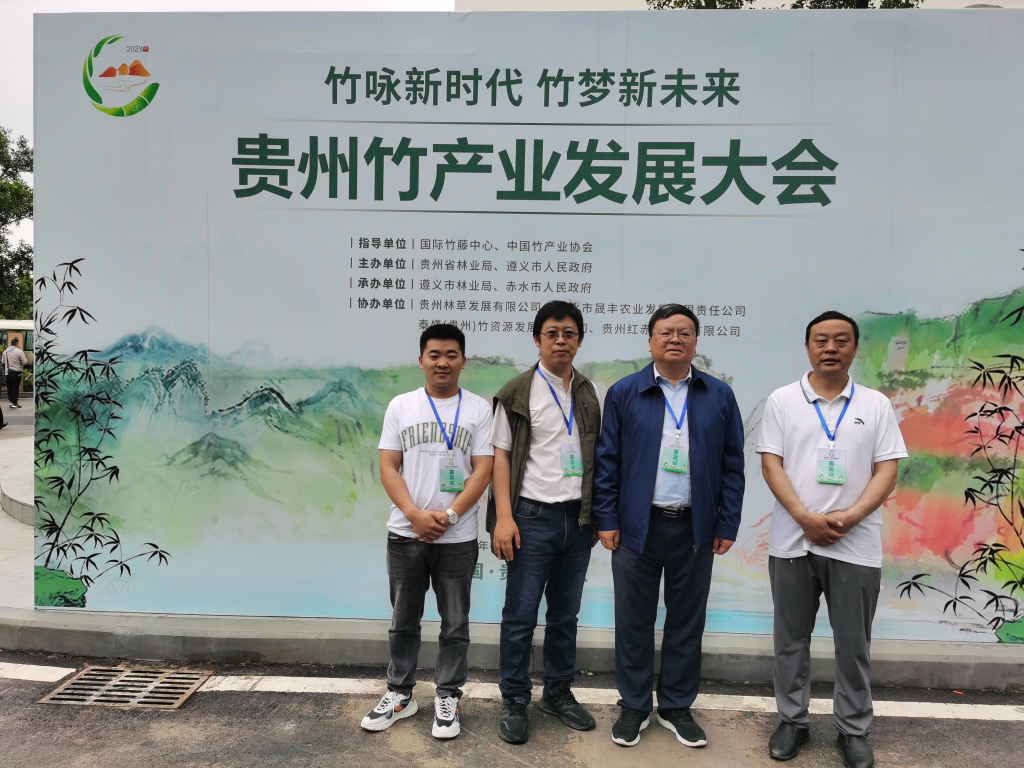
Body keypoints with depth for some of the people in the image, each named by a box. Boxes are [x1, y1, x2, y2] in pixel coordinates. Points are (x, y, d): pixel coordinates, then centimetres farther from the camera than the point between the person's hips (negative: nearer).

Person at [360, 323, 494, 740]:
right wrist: (415, 515, -13)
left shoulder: (479, 409, -1)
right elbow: (388, 467, 0)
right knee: (403, 621, 14)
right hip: (406, 534, 2)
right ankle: (399, 694, 31)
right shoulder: (401, 406, 3)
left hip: (458, 537, -1)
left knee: (455, 624, 9)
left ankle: (447, 698, 26)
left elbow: (483, 471, -5)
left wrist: (447, 516, -15)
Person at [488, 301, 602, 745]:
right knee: (521, 614, 2)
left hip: (578, 518, 4)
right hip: (533, 516, -4)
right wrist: (503, 517, -12)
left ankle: (558, 693, 30)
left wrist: (598, 514, 9)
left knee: (566, 613, 14)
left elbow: (597, 455, 14)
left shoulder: (588, 394, 10)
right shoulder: (517, 393, -3)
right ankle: (514, 702, 17)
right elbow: (500, 455, -4)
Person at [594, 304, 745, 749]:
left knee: (687, 622, 12)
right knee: (634, 621, 9)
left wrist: (727, 525, 1)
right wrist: (606, 520, -4)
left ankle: (677, 707, 30)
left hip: (695, 528, 2)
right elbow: (607, 461, 0)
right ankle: (633, 707, 26)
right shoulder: (623, 394, 1)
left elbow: (732, 465, 5)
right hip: (637, 526, -1)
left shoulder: (719, 396, 5)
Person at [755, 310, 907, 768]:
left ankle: (853, 730, 28)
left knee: (854, 644, 11)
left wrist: (850, 517, -15)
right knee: (791, 639, 11)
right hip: (793, 542, 0)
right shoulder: (782, 401, 2)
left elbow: (887, 470, -1)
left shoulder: (875, 405, 4)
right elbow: (771, 464, -3)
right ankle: (792, 720, 27)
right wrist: (806, 518, -15)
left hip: (856, 545, 0)